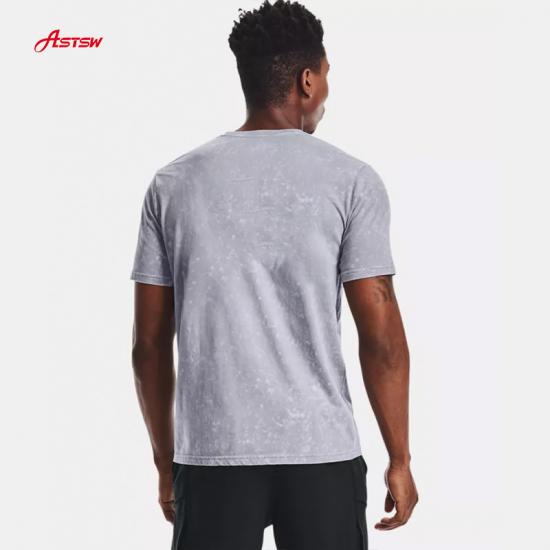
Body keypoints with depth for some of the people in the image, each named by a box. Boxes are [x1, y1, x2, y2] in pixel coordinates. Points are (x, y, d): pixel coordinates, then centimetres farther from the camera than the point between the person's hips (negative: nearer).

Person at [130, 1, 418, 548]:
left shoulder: (173, 183, 4)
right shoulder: (350, 180, -4)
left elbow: (149, 344, 4)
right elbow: (381, 337, -7)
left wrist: (165, 461, 14)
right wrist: (399, 460, 3)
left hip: (210, 453, 2)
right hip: (321, 452, -2)